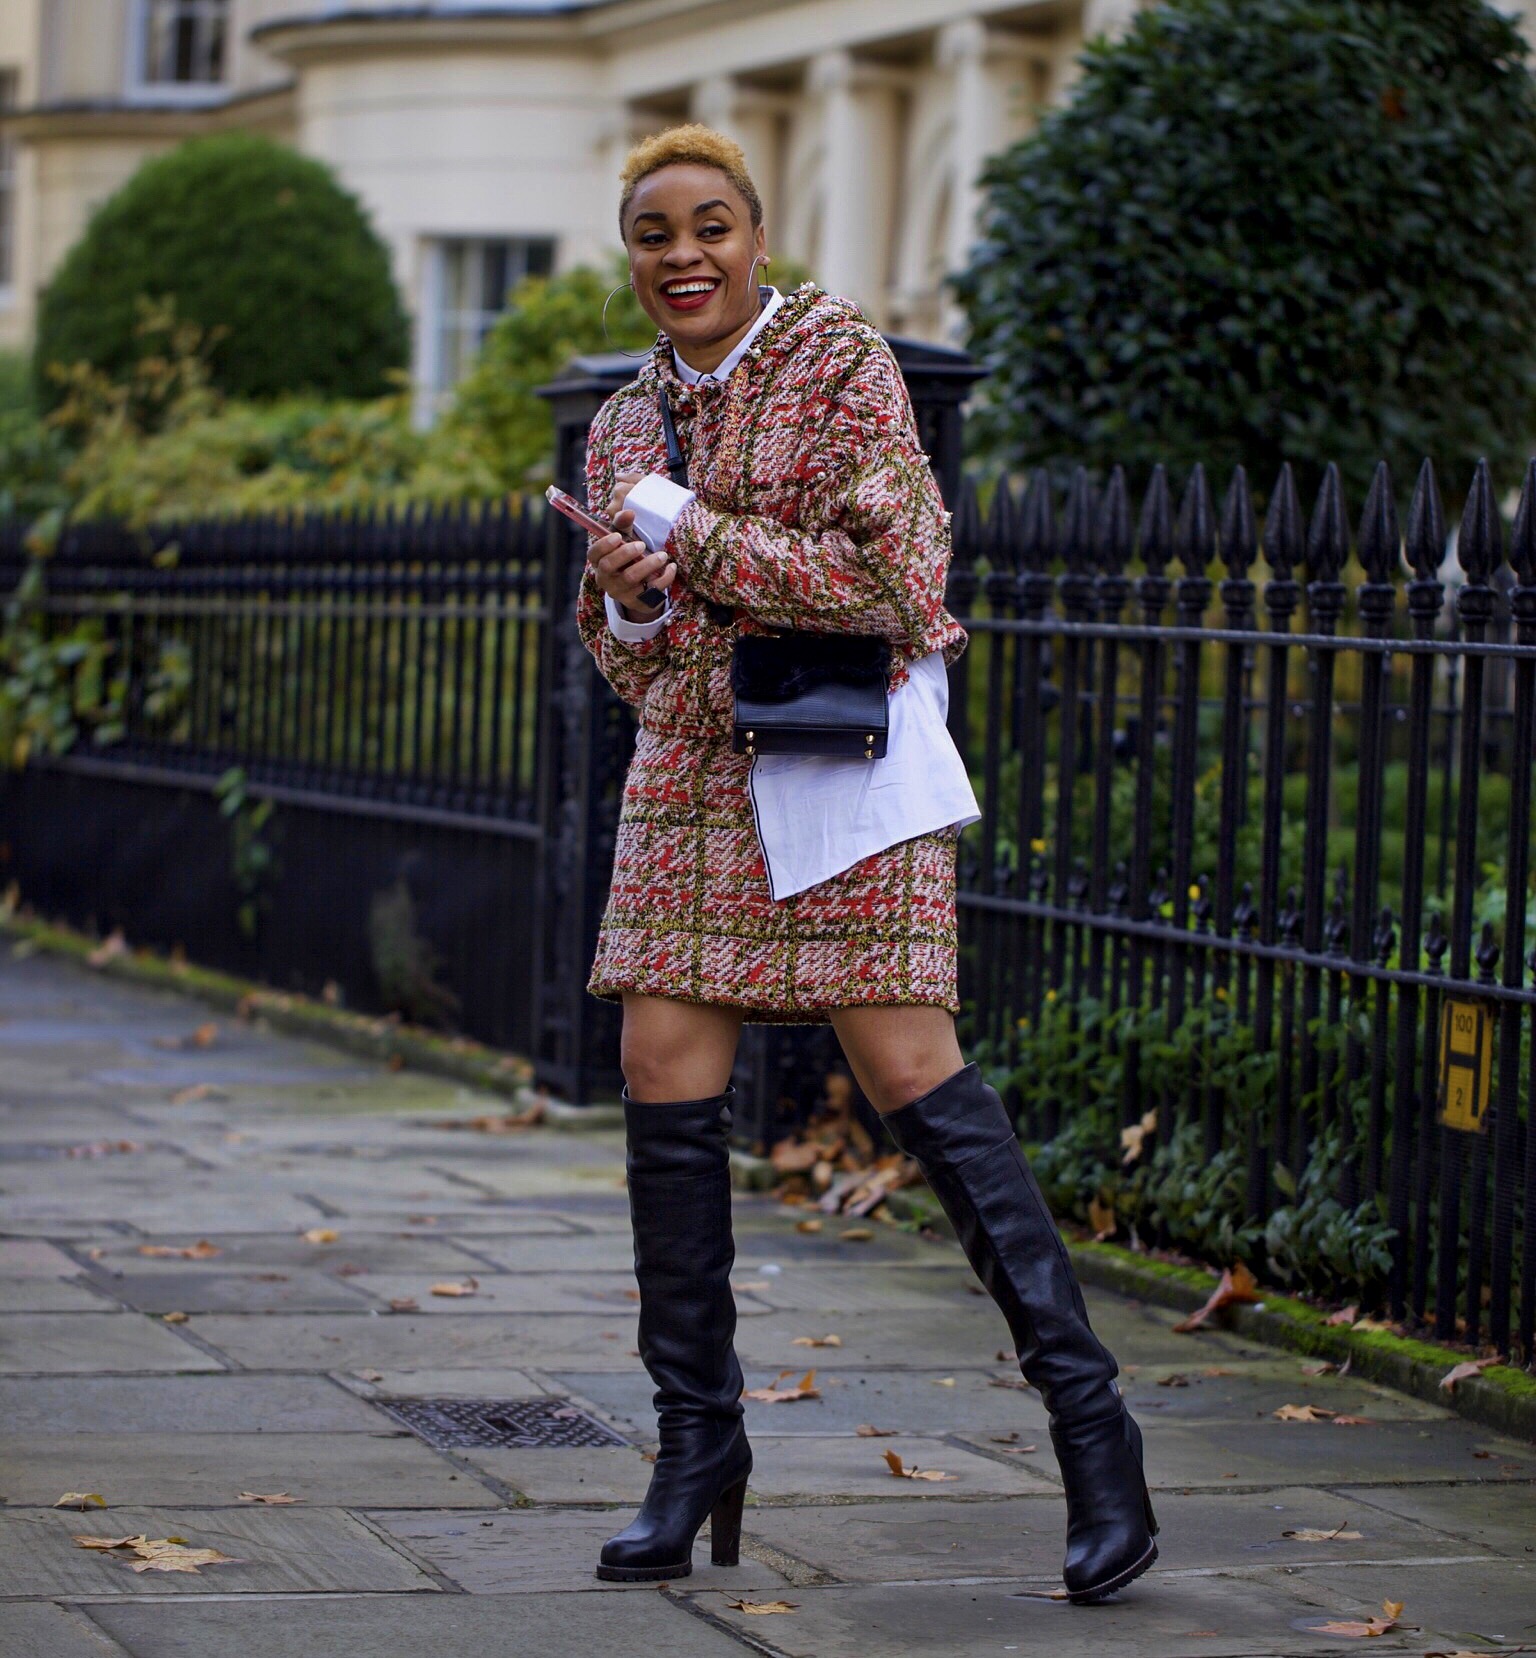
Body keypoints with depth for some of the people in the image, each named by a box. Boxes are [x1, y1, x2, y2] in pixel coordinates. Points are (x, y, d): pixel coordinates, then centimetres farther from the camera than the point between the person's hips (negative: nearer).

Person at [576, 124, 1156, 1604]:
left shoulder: (835, 356, -4)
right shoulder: (626, 427, 14)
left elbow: (890, 574, -14)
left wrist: (692, 539, -11)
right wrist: (629, 601, -4)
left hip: (845, 755, -6)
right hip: (692, 772, 6)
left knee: (908, 1067, -12)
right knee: (664, 1072, -3)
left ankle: (1089, 1423, -5)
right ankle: (698, 1446, 9)